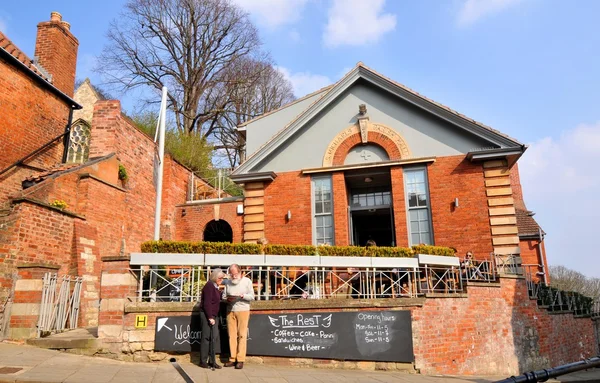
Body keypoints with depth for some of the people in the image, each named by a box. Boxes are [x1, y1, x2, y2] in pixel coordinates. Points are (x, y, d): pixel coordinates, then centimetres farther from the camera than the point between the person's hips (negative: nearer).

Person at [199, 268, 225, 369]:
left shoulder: (216, 287, 16)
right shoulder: (209, 286, -12)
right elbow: (207, 303, -18)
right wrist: (210, 317, -20)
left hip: (214, 315, 9)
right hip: (207, 315, -9)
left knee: (213, 338, 9)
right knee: (206, 337, -3)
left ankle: (212, 361, 14)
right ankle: (203, 361, 5)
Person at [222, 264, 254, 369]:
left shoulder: (247, 281, 4)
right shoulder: (227, 282, 11)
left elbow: (252, 296, 1)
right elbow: (224, 295, 11)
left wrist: (242, 296, -15)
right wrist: (227, 299, -10)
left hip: (243, 310, -3)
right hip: (230, 311, 3)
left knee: (242, 335, -4)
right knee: (231, 335, 2)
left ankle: (240, 360, 1)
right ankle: (232, 359, 10)